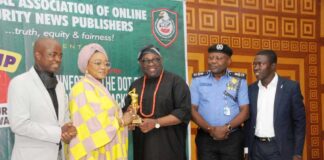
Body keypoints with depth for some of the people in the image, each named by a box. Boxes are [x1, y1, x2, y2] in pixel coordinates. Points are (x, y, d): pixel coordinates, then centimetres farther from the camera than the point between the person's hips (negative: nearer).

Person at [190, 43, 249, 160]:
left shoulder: (239, 80, 2)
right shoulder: (198, 80, 3)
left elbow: (245, 111, 0)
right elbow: (192, 109, 0)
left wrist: (227, 128, -14)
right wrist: (210, 129, -11)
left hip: (233, 137, 0)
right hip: (205, 137, 0)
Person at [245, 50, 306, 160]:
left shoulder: (291, 87, -6)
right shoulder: (251, 89, 4)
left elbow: (299, 121, -4)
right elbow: (249, 120, 10)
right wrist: (246, 148, 6)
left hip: (280, 149, -3)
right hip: (256, 148, 4)